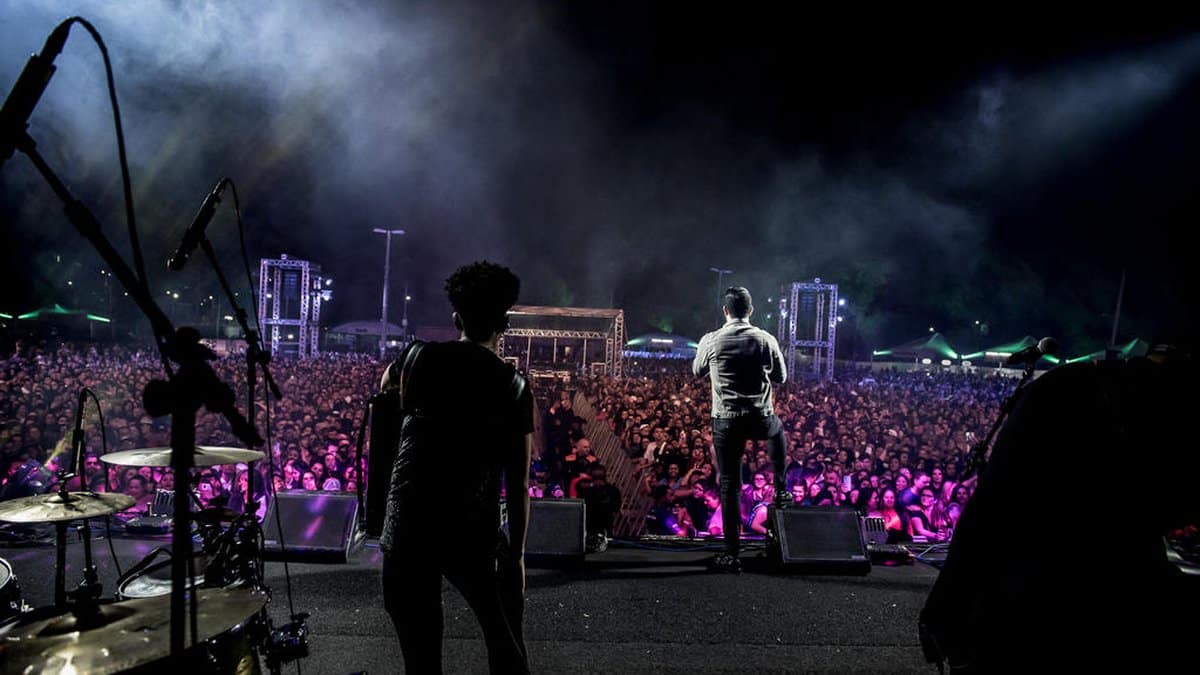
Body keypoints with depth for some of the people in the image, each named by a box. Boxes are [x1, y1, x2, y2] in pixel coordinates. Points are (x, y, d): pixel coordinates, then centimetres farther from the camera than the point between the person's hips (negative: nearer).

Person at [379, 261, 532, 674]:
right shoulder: (513, 386, -1)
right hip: (473, 534, -1)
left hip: (407, 528, 2)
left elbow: (386, 388, 28)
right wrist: (516, 555, 4)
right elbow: (518, 482, -3)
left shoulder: (419, 357, 3)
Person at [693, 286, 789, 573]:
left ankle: (731, 554, 7)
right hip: (761, 420, 1)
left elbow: (697, 372, 13)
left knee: (729, 485, 6)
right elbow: (781, 378, 10)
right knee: (778, 430, 38)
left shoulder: (711, 341, -5)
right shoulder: (766, 340, -3)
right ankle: (780, 490, 37)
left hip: (726, 421, -1)